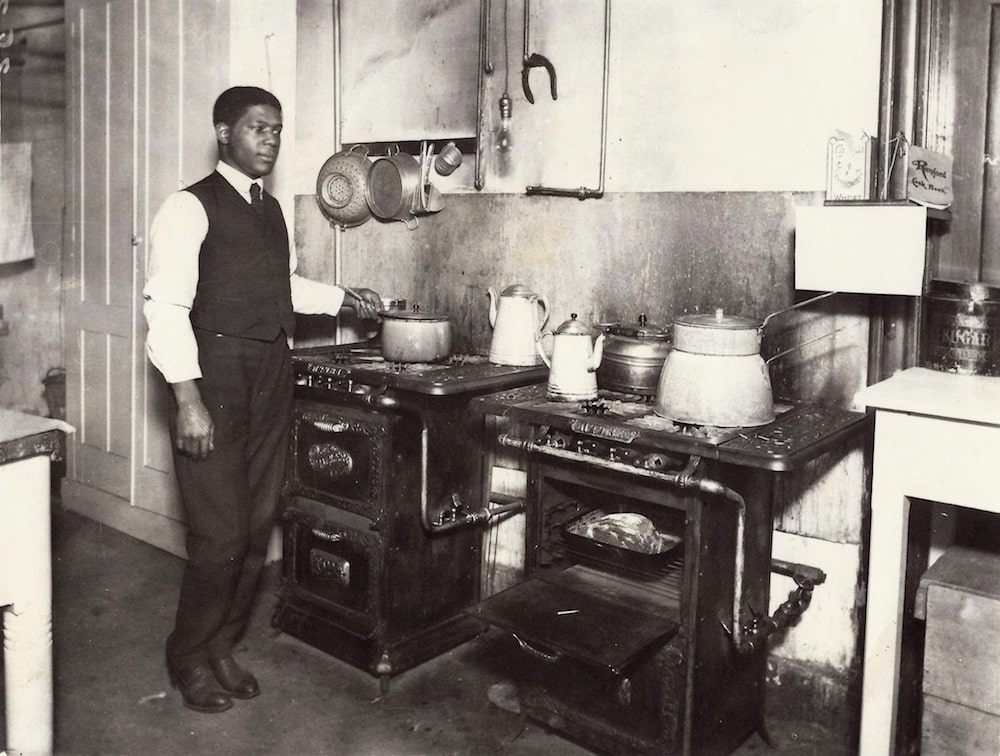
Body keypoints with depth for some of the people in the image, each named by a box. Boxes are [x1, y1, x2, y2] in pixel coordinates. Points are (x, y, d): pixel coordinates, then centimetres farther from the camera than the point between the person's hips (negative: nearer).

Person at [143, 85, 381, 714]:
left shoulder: (271, 210, 15)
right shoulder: (190, 208, -7)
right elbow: (166, 305, -14)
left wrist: (343, 299, 19)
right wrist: (188, 397, -20)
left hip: (272, 373, 7)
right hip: (216, 374, -7)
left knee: (258, 524, 10)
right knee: (222, 531, -5)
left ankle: (223, 647, 28)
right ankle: (189, 657, 18)